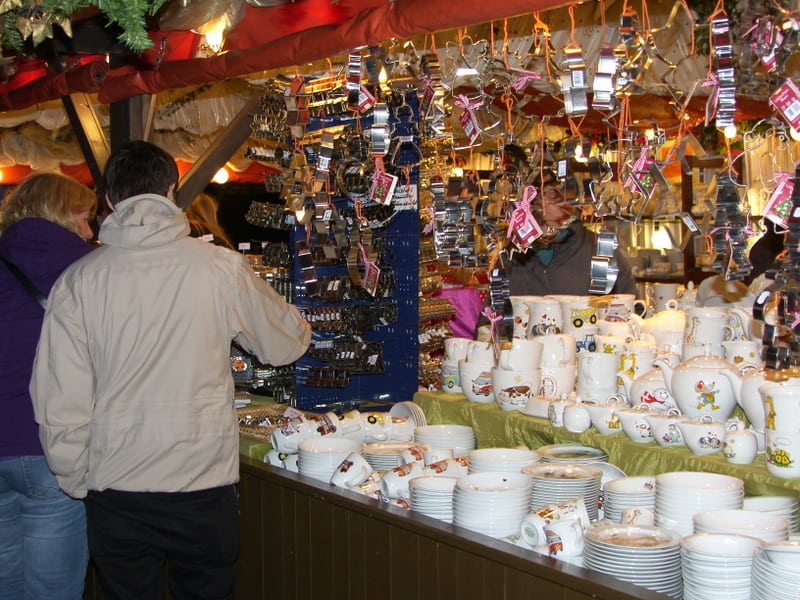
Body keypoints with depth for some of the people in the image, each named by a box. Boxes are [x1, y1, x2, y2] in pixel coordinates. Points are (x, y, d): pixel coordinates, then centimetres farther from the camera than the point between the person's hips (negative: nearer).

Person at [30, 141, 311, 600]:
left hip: (115, 496, 1)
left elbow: (58, 401, -6)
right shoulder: (220, 268, -8)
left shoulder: (78, 280, -6)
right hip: (204, 486, -1)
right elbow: (287, 343, 6)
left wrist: (77, 482, 8)